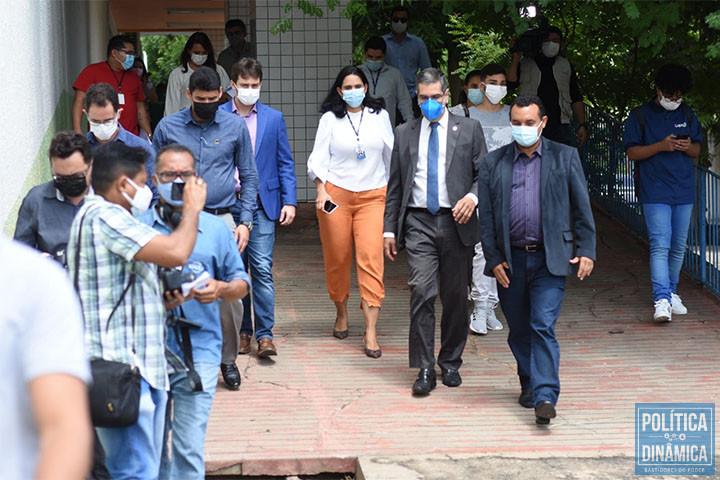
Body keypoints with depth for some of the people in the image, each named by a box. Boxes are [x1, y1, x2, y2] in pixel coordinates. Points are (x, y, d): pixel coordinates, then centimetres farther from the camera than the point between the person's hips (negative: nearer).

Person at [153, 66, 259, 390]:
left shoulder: (235, 126, 6)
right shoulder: (167, 127, 5)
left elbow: (249, 176, 12)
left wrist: (245, 221, 4)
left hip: (222, 219, 0)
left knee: (229, 294, -5)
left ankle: (228, 360, 11)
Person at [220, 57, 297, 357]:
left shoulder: (274, 118, 8)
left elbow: (285, 163, 9)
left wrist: (289, 201, 0)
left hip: (262, 204, -1)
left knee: (262, 268, -9)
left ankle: (265, 335, -8)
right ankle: (242, 331, 16)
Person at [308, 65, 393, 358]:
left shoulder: (380, 116, 8)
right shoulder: (330, 119, 4)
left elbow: (391, 155, 16)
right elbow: (319, 158, 1)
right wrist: (321, 191, -12)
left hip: (373, 196, 0)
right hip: (336, 194, 0)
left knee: (371, 258, -11)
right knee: (337, 257, 5)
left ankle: (371, 331, -15)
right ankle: (341, 314, 30)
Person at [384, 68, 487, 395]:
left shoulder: (469, 129, 7)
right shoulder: (405, 134, 12)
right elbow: (395, 186, 14)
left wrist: (473, 197, -16)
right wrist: (390, 229, 9)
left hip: (456, 222, 0)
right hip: (419, 223, 0)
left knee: (455, 297, 6)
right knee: (421, 292, -12)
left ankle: (450, 363, 21)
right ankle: (425, 369, -9)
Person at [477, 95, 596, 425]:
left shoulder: (565, 157, 5)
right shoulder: (493, 162, 7)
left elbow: (582, 208, 6)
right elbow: (486, 215, 7)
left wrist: (586, 251, -2)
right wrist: (493, 258, 0)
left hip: (550, 259, -2)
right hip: (510, 260, 3)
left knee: (543, 326, -13)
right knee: (519, 330, 11)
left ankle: (545, 397, -16)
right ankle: (529, 384, 30)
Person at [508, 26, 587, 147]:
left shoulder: (566, 66, 18)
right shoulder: (524, 64, 11)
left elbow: (576, 99, 17)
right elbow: (511, 82, -5)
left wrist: (582, 125, 7)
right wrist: (516, 57, -8)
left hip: (559, 128, 2)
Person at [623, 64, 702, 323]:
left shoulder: (687, 115, 12)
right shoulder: (640, 116, -1)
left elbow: (697, 151, 17)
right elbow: (632, 152, -4)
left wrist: (688, 147, -8)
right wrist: (661, 146, -18)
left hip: (684, 191, 5)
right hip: (654, 192, -5)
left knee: (679, 246, 11)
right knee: (660, 245, -15)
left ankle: (671, 292, 25)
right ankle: (662, 300, -22)